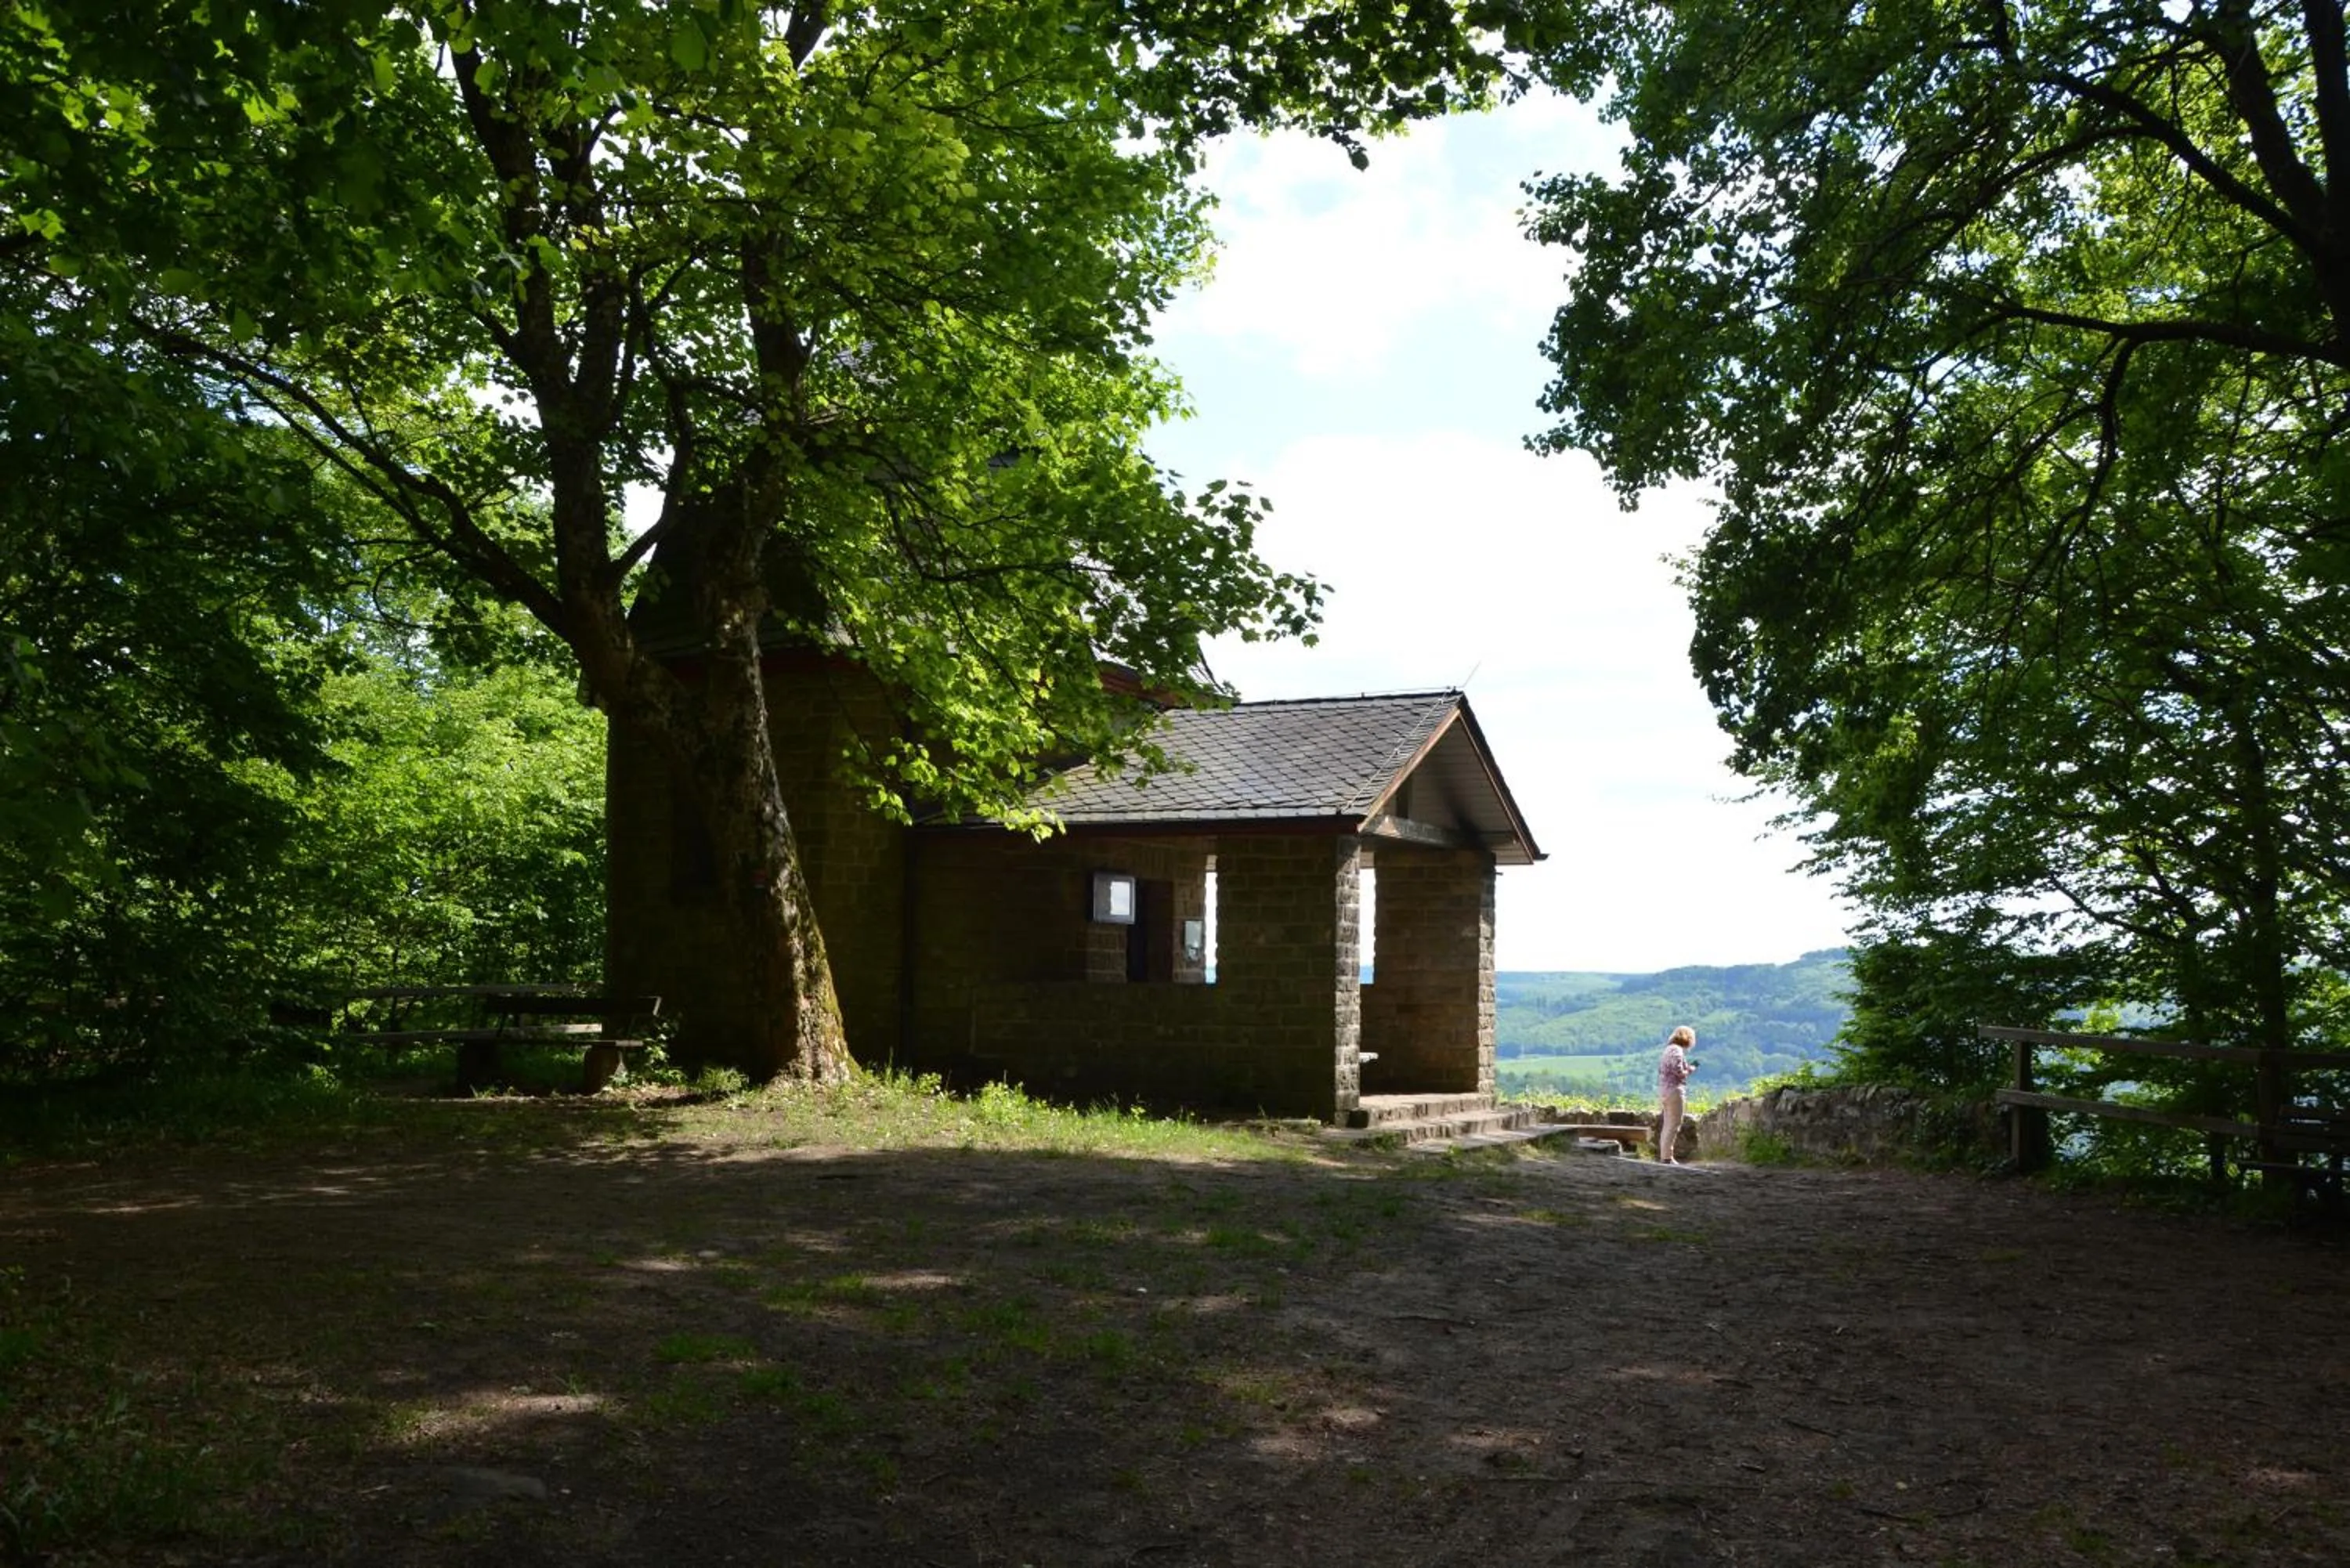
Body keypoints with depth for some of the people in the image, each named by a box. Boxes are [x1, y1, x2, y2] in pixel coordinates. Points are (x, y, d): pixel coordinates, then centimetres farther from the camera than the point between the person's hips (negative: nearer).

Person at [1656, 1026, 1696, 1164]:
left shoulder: (1669, 1049, 16)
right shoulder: (1677, 1050, -13)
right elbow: (1679, 1072, -20)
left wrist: (1688, 1067, 17)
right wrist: (1690, 1069, -1)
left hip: (1664, 1091, 10)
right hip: (1674, 1091, -10)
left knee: (1667, 1125, 14)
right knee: (1673, 1126, -7)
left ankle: (1664, 1155, 18)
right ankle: (1667, 1157, -8)